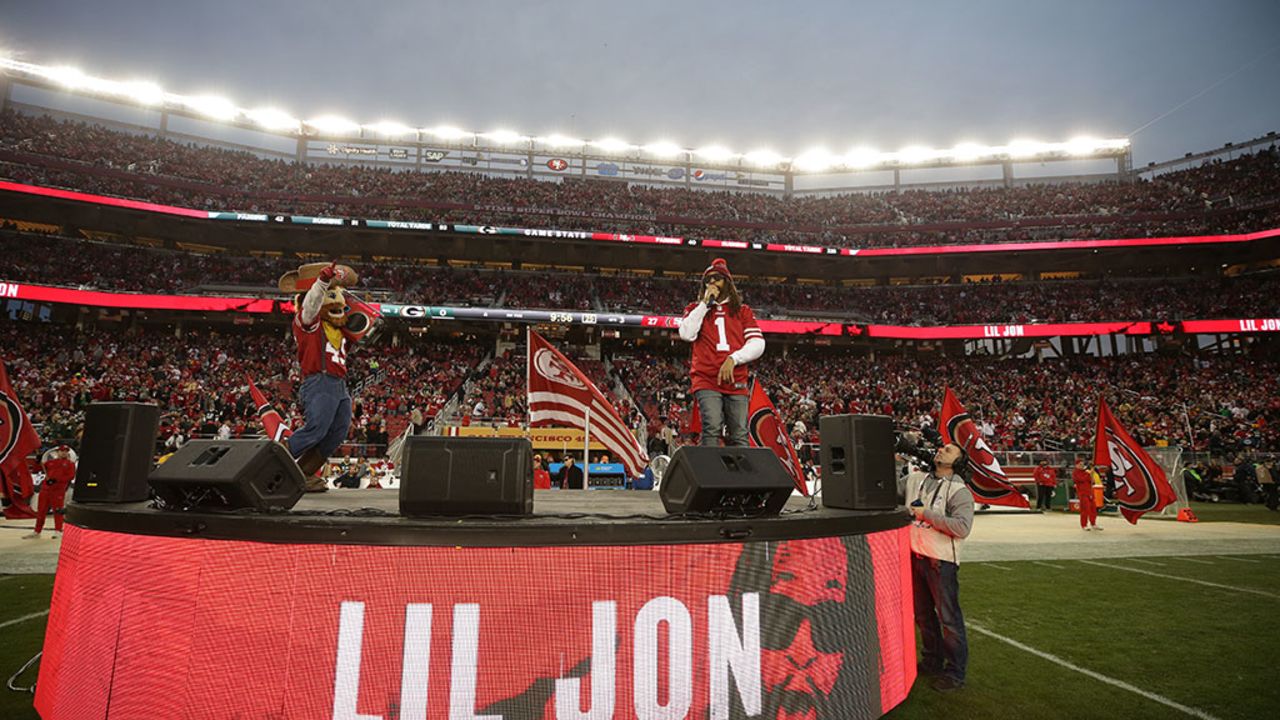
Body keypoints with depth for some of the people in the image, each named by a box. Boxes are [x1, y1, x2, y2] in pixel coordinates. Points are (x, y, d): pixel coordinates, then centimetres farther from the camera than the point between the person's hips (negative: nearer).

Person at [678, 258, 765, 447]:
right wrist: (705, 303, 1)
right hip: (707, 381, -1)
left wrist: (733, 358, -10)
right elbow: (686, 334, -2)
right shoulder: (696, 308, 19)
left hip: (736, 383, 1)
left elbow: (757, 344, 6)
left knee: (740, 436, -6)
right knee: (712, 429, -18)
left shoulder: (743, 311, 19)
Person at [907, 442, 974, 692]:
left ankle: (955, 673, 15)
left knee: (948, 617, 1)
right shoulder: (916, 479, 8)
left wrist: (927, 513, -20)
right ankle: (932, 661, 35)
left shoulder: (959, 491, -9)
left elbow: (962, 527, -22)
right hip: (914, 556, 6)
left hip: (941, 561, -6)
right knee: (922, 614, 18)